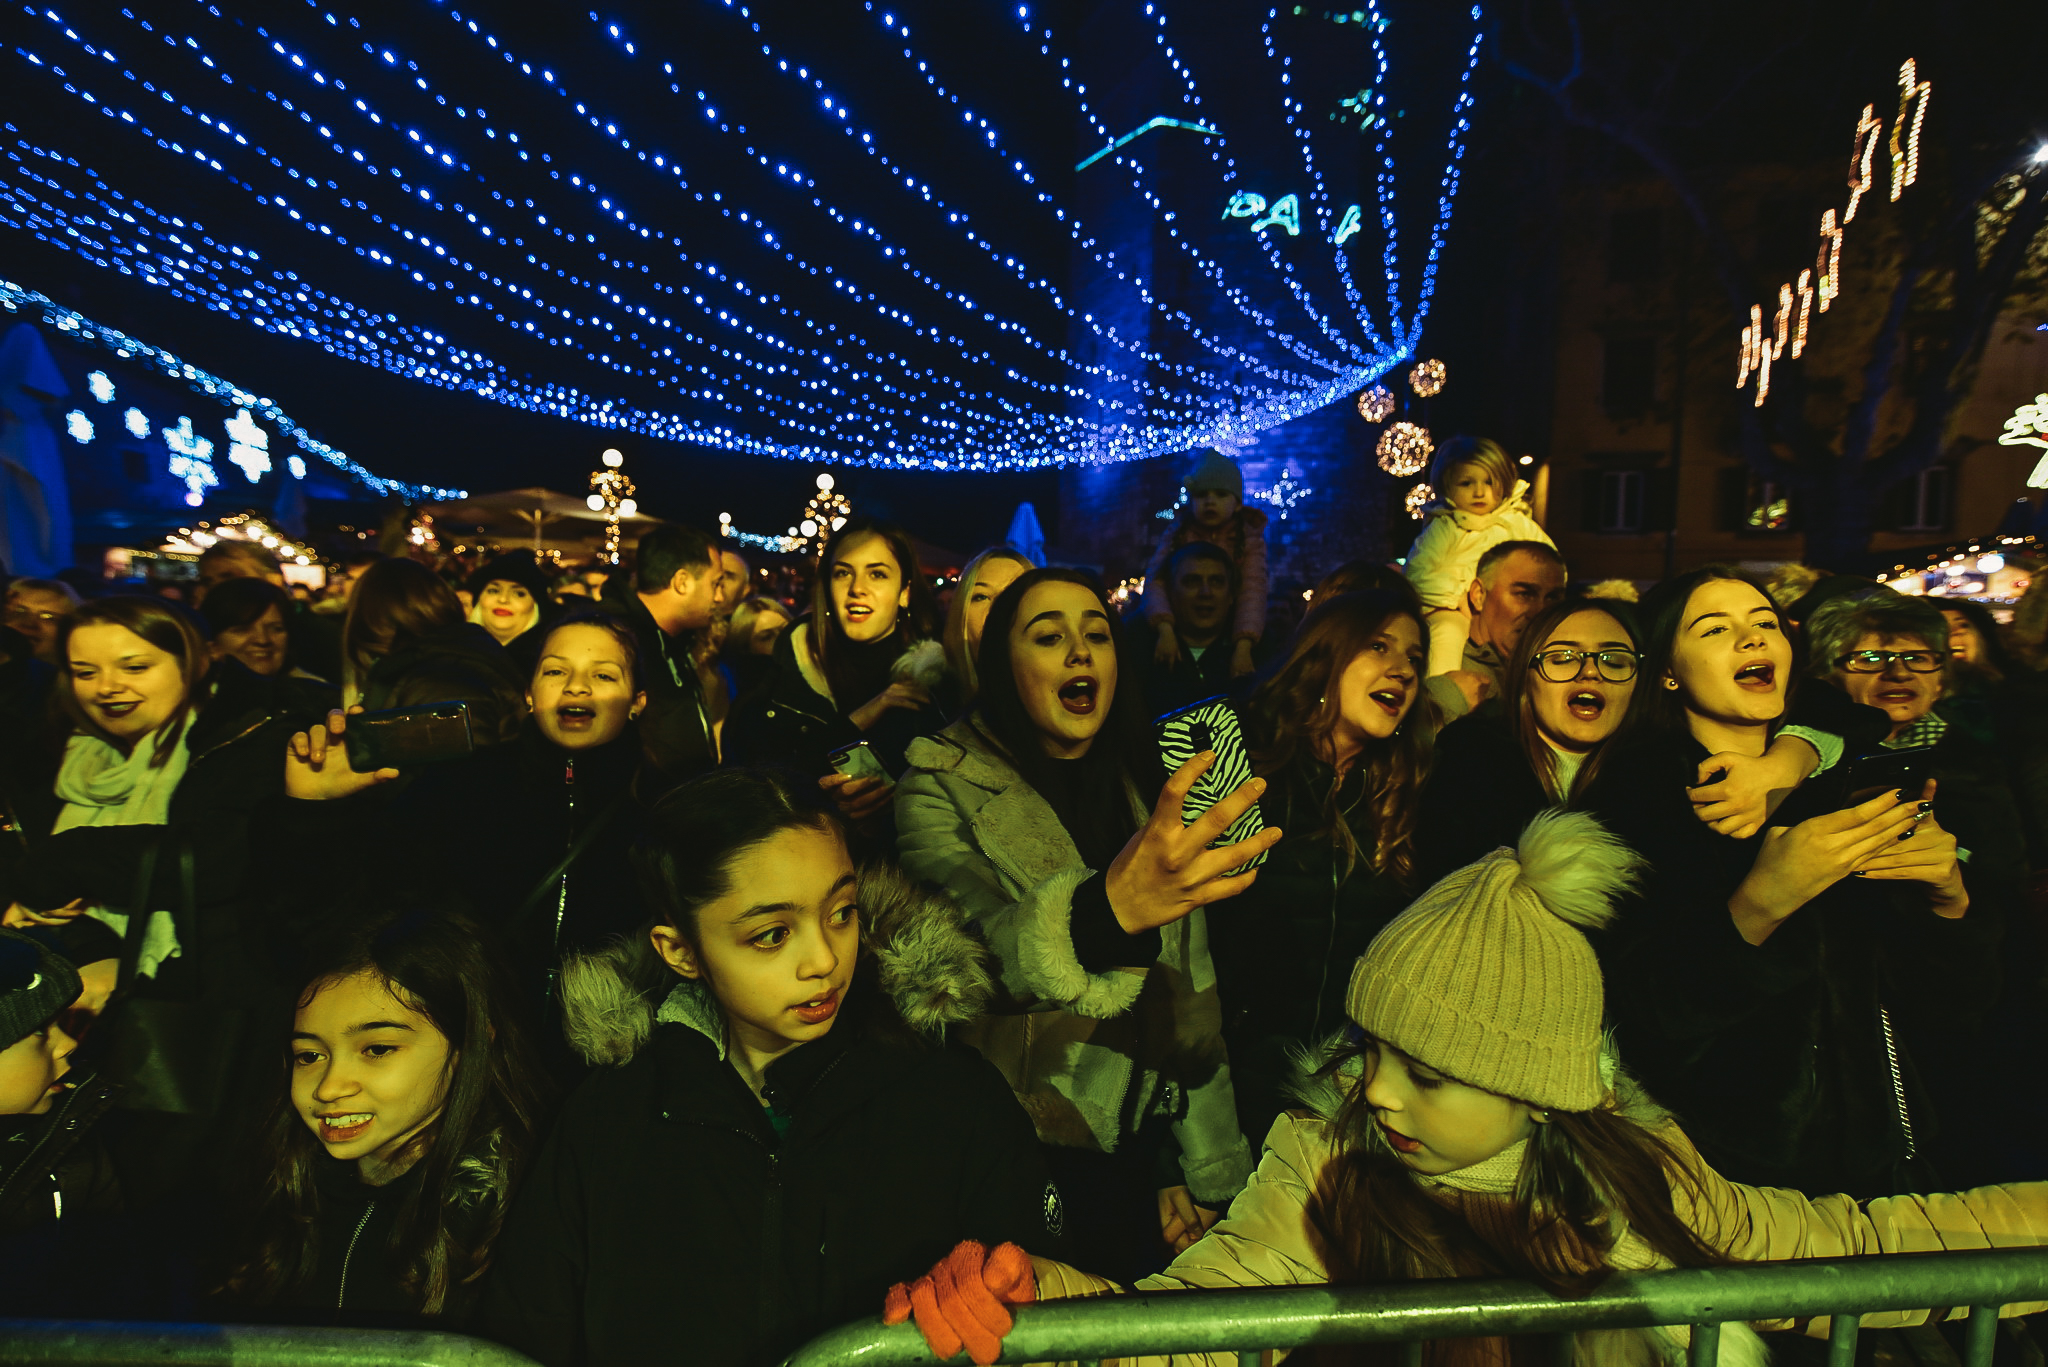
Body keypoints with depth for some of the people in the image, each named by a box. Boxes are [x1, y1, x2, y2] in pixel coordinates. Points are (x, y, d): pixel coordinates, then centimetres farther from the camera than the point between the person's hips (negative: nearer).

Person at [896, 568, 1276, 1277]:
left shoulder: (1154, 793, 4)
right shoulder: (941, 789, -12)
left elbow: (1193, 993, 4)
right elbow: (969, 959, -30)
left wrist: (1212, 1172, 2)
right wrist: (1109, 906, -49)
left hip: (1140, 1140, 4)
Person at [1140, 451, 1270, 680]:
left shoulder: (1249, 539, -3)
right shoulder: (1177, 534, -2)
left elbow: (1253, 593, -16)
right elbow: (1155, 581, -16)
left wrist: (1243, 648, -33)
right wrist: (1165, 630, -34)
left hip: (1228, 636, -2)